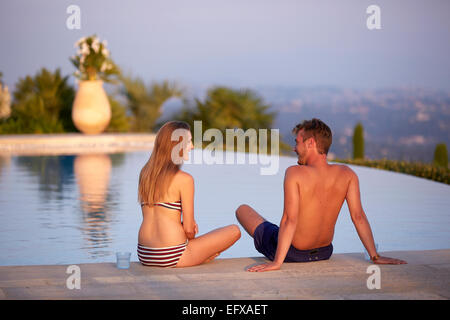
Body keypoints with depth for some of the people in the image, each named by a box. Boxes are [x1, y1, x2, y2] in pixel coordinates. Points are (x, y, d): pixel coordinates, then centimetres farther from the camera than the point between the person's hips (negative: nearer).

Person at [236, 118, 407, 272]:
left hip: (292, 253, -5)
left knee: (243, 209, 20)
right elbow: (359, 217, -12)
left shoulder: (295, 173, -24)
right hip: (324, 252, 5)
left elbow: (290, 220, -29)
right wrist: (375, 256, -5)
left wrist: (277, 262, -29)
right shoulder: (346, 174, -12)